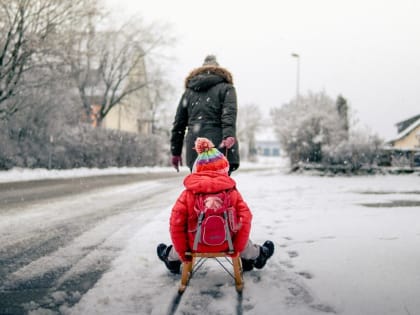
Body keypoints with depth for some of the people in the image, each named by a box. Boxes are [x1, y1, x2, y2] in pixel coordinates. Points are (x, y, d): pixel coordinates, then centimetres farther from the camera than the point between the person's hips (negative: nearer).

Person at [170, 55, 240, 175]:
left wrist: (176, 152, 22)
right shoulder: (226, 88, 11)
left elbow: (179, 123, 19)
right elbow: (229, 114, -9)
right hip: (219, 147, -3)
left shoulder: (188, 92, 22)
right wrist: (229, 135, -21)